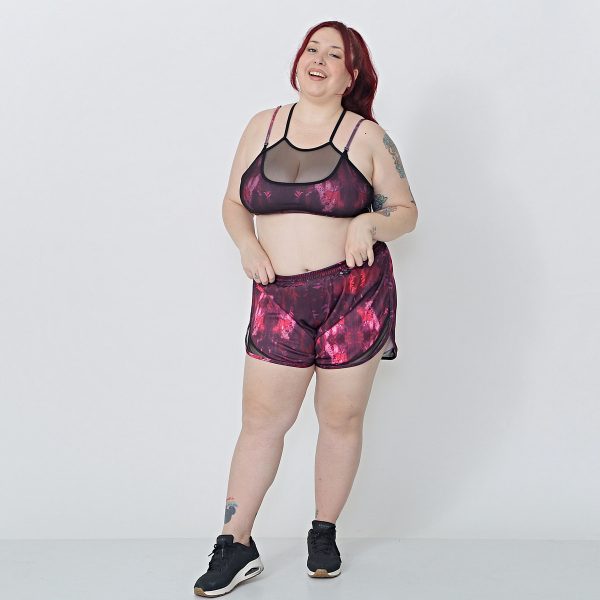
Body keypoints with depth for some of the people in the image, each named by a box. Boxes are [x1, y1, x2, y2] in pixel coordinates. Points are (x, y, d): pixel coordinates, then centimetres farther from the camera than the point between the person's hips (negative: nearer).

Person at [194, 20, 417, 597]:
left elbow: (406, 211, 5)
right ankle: (235, 546, 14)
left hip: (356, 296, -1)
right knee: (260, 422, 3)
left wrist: (370, 223, -17)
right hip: (280, 299, 2)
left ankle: (324, 533, 27)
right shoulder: (262, 126, 9)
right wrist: (246, 243, -6)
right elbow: (234, 204, 15)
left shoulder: (368, 137, 1)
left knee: (341, 420, 8)